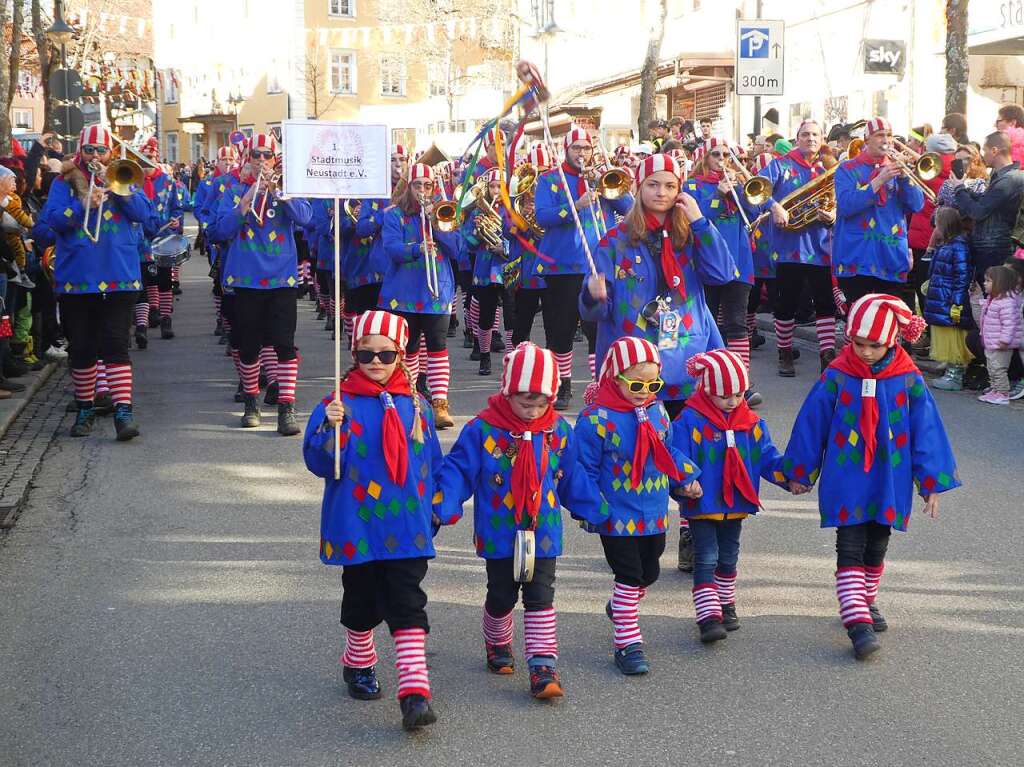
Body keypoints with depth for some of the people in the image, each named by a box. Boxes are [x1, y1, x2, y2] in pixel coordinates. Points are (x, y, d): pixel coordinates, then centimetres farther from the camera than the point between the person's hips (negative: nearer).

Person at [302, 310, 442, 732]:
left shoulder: (415, 405, 5)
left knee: (408, 607, -5)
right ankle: (358, 664, 39)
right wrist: (331, 428, -30)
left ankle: (415, 692, -9)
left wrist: (434, 510, 13)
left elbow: (432, 463, 13)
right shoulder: (339, 404, -5)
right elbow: (319, 462, -13)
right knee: (362, 602, 14)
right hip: (357, 527, -1)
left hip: (407, 529, 1)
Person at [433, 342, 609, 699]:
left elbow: (573, 479, 11)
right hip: (499, 535, -1)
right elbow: (458, 471, -11)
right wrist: (442, 507, -23)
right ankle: (497, 645, 41)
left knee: (540, 598, -2)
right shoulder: (482, 430, -13)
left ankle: (543, 668, -3)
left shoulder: (559, 431, -1)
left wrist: (597, 511, 14)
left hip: (542, 534, 1)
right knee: (501, 597, 14)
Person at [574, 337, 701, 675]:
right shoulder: (597, 419, -17)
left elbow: (670, 450, 17)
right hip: (617, 517, -6)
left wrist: (687, 475, 2)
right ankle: (627, 644, 7)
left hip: (655, 516, 6)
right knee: (629, 577, -3)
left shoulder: (657, 412, 3)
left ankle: (621, 608, 48)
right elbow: (584, 468, -12)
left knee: (648, 573, 19)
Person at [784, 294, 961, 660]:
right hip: (845, 483, -2)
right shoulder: (836, 378, -10)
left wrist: (932, 482, 1)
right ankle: (857, 620, -12)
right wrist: (800, 472, 6)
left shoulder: (909, 380, -7)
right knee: (850, 551, -8)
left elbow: (926, 430, -1)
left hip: (890, 485, 2)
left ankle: (866, 601, 37)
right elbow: (811, 425, -1)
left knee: (876, 548, 18)